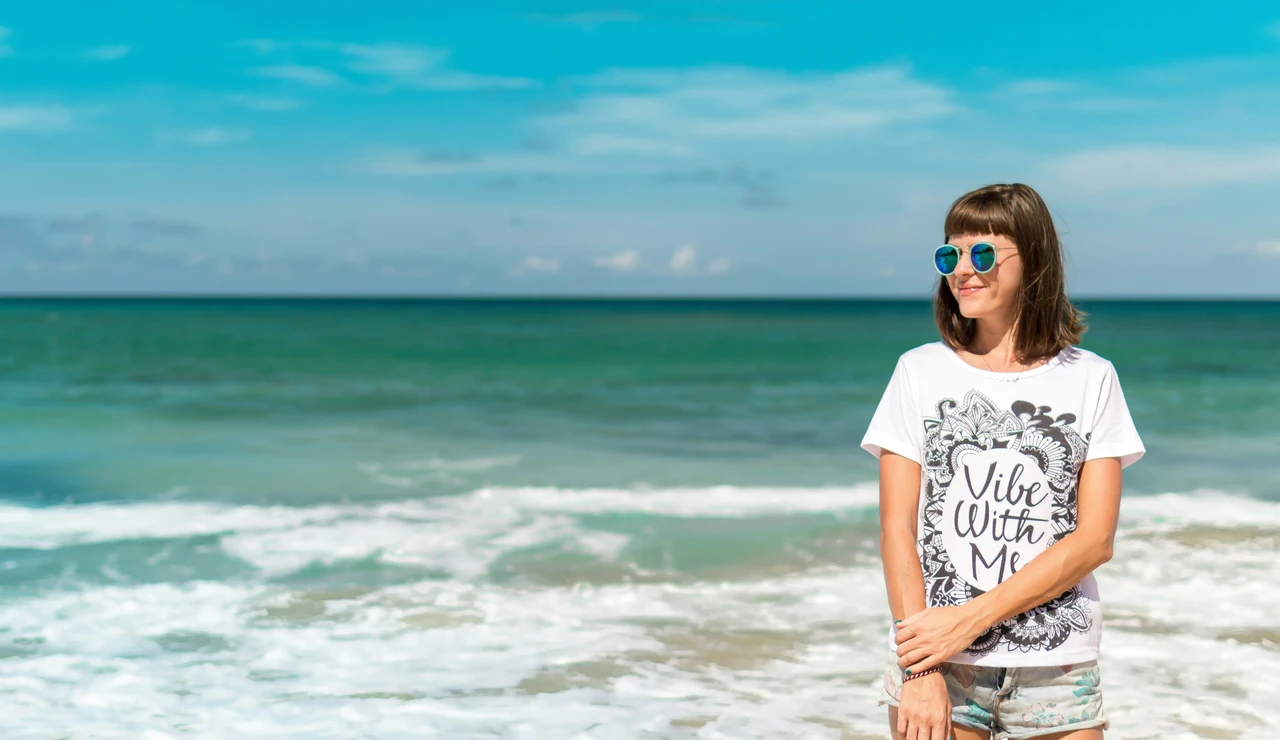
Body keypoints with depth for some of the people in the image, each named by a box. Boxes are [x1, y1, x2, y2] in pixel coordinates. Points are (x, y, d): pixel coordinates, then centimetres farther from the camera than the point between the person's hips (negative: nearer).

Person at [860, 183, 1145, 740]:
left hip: (1057, 672, 0)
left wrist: (973, 617, -13)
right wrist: (920, 671, -11)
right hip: (935, 664, 0)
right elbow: (897, 528, -3)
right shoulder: (920, 371, 2)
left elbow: (1095, 540, -4)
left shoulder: (1091, 380, 2)